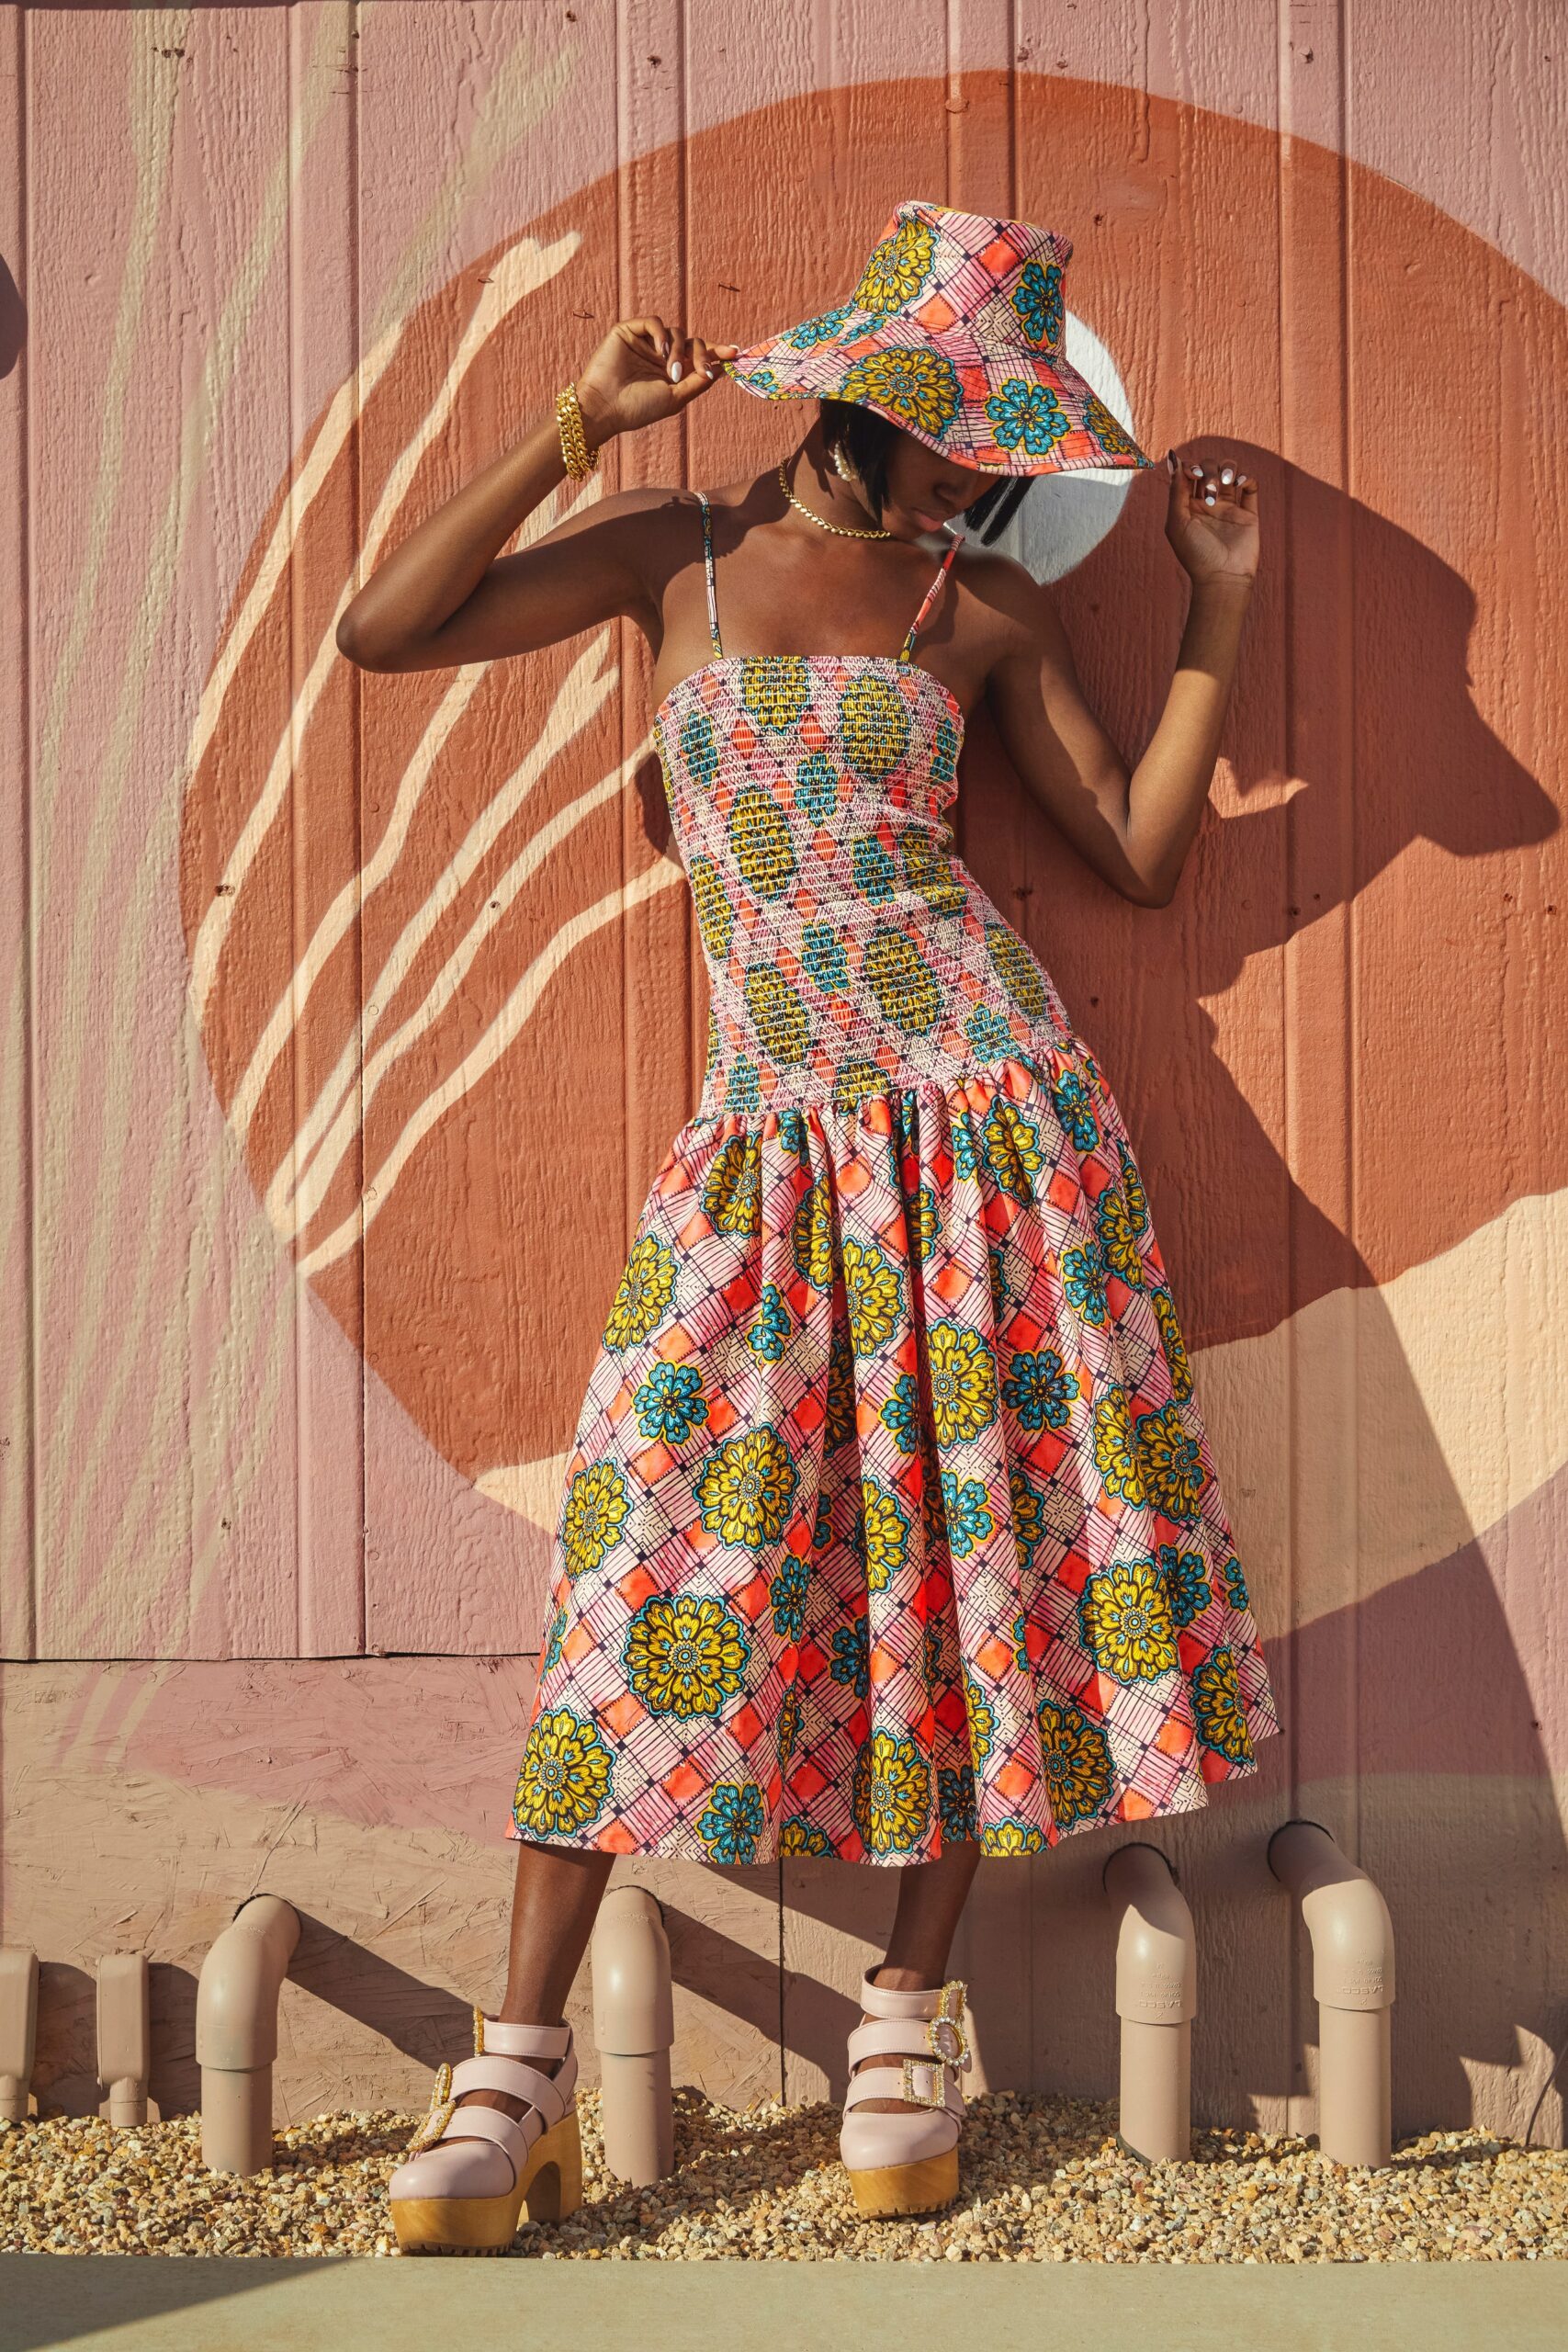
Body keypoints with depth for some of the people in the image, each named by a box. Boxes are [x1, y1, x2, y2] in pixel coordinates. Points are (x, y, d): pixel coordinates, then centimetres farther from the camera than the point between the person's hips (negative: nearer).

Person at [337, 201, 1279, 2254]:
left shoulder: (986, 607, 10)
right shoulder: (680, 551, 8)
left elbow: (1144, 857, 10)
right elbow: (385, 631, 0)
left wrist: (1224, 604, 9)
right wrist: (577, 431, -2)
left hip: (987, 1104, 1)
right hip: (772, 1139, -1)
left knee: (969, 1529, 0)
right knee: (654, 1536, -7)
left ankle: (912, 2009, 16)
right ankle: (520, 2067, -2)